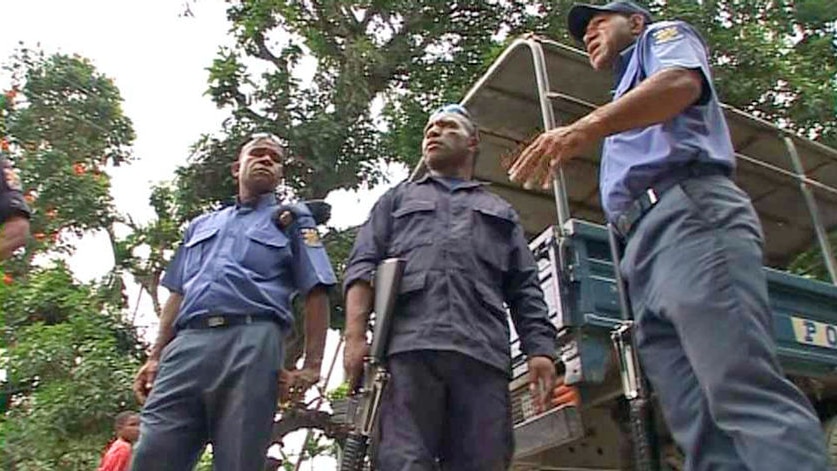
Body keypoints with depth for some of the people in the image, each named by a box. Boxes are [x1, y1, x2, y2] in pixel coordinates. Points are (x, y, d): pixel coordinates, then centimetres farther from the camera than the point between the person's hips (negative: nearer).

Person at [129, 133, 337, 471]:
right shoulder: (202, 225, 31)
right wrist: (155, 357, 14)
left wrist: (312, 365, -5)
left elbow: (316, 294, 7)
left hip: (252, 343, -3)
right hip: (187, 344, 4)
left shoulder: (292, 219, 18)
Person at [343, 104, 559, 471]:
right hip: (408, 347, -1)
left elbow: (525, 291, 20)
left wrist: (540, 350, 1)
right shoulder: (398, 199, 29)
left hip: (483, 354, 2)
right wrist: (355, 336, -3)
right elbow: (362, 267, 14)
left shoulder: (501, 213, 32)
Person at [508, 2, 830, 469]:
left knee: (744, 391, -22)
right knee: (699, 424, -7)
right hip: (647, 246, 8)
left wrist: (585, 128, -20)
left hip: (691, 213, -8)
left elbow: (681, 83, -6)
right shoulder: (628, 98, 42)